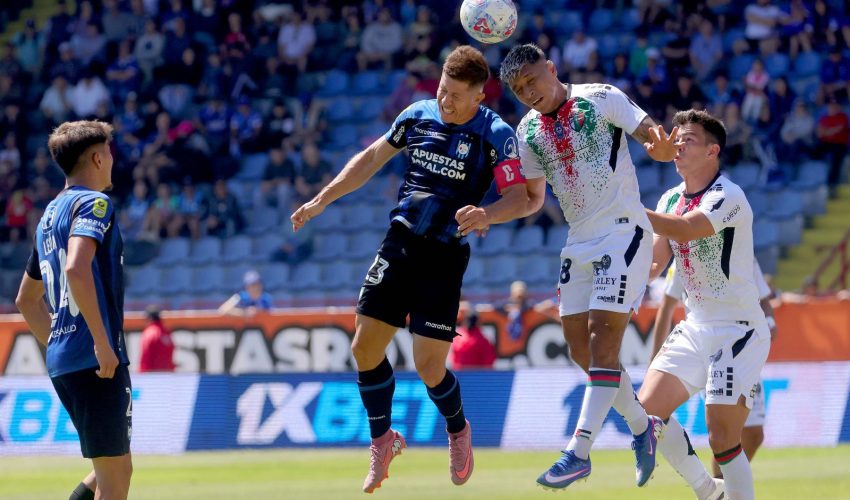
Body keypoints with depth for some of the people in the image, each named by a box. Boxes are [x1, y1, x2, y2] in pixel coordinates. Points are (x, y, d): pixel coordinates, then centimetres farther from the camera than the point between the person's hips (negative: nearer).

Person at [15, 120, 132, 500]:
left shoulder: (50, 215, 20)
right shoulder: (94, 203, -7)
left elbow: (27, 300, 27)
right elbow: (77, 269, -26)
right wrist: (103, 341, -23)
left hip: (61, 364, 9)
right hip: (97, 362, -9)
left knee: (117, 470, 17)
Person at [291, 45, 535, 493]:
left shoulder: (496, 136, -10)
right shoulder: (418, 115, 4)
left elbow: (520, 199, -16)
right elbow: (372, 158, 17)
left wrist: (487, 215, -38)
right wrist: (322, 200, 15)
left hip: (444, 256, -5)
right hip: (399, 242, 5)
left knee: (429, 367, -9)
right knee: (365, 349, 0)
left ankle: (458, 431, 22)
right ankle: (382, 441, 20)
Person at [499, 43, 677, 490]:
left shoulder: (601, 99, -9)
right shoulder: (528, 131, 7)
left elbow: (650, 133, -15)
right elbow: (532, 195, 14)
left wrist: (659, 147, -39)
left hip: (623, 231, -7)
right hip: (579, 243, 7)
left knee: (602, 337, -15)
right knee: (580, 347, 6)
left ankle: (579, 452, -19)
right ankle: (643, 426, 26)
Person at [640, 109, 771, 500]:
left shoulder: (728, 197, -17)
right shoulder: (671, 199, 9)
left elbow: (685, 229, -34)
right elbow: (654, 263, 13)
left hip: (737, 331, -8)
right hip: (696, 328, 8)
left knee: (722, 438, -13)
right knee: (648, 408, -2)